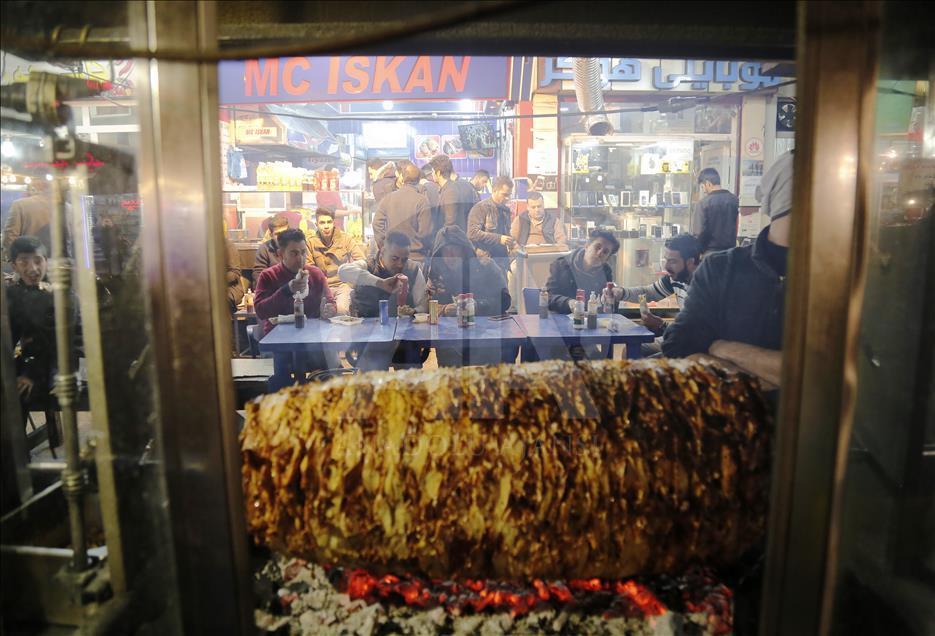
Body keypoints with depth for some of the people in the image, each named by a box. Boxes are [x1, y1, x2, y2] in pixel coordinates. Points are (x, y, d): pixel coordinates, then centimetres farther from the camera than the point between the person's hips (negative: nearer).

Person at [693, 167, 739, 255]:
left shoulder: (704, 202, -11)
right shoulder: (734, 199, 4)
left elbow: (703, 231, -11)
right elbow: (737, 227, 9)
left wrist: (699, 250, 2)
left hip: (711, 251, -4)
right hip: (730, 250, 4)